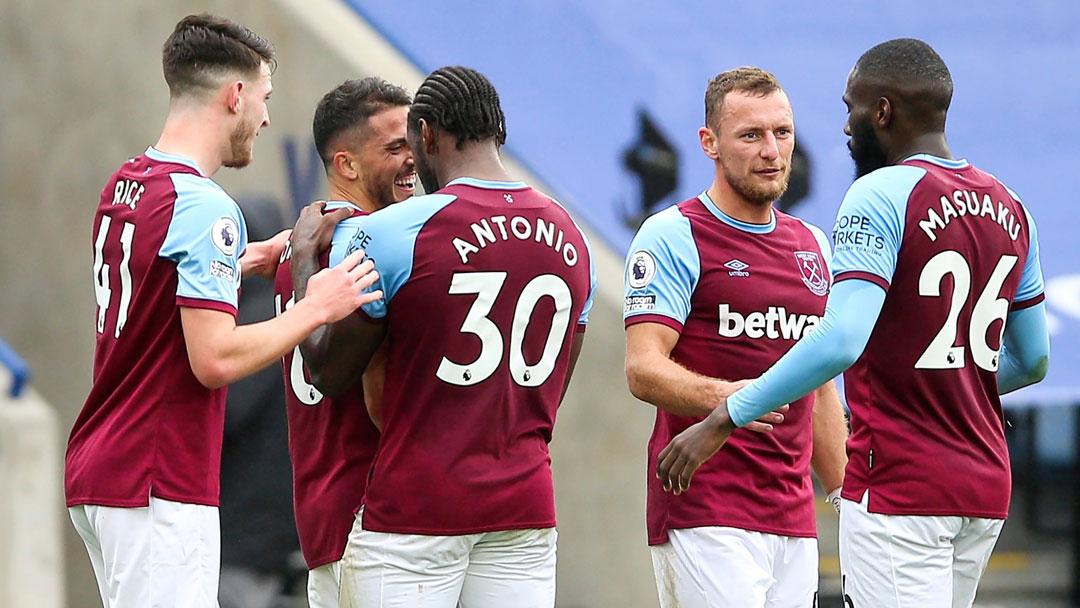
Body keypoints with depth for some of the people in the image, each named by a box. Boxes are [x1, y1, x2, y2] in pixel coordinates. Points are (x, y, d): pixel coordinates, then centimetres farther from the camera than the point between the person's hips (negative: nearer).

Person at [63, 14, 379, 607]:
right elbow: (215, 358, -21)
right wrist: (315, 308, -11)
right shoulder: (203, 208, -16)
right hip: (157, 490, -9)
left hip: (98, 470, 9)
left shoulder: (124, 186, 11)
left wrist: (255, 257, 26)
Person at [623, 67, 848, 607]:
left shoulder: (813, 246, 19)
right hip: (703, 517, -7)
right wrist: (723, 398, -33)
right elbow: (643, 370, -14)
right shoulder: (673, 236, -4)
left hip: (794, 519, 7)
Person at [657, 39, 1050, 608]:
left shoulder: (882, 195, -13)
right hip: (985, 488, 8)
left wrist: (724, 420, -22)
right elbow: (1032, 361, 18)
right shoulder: (1007, 208, 11)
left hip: (896, 489, -8)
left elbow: (841, 340, -25)